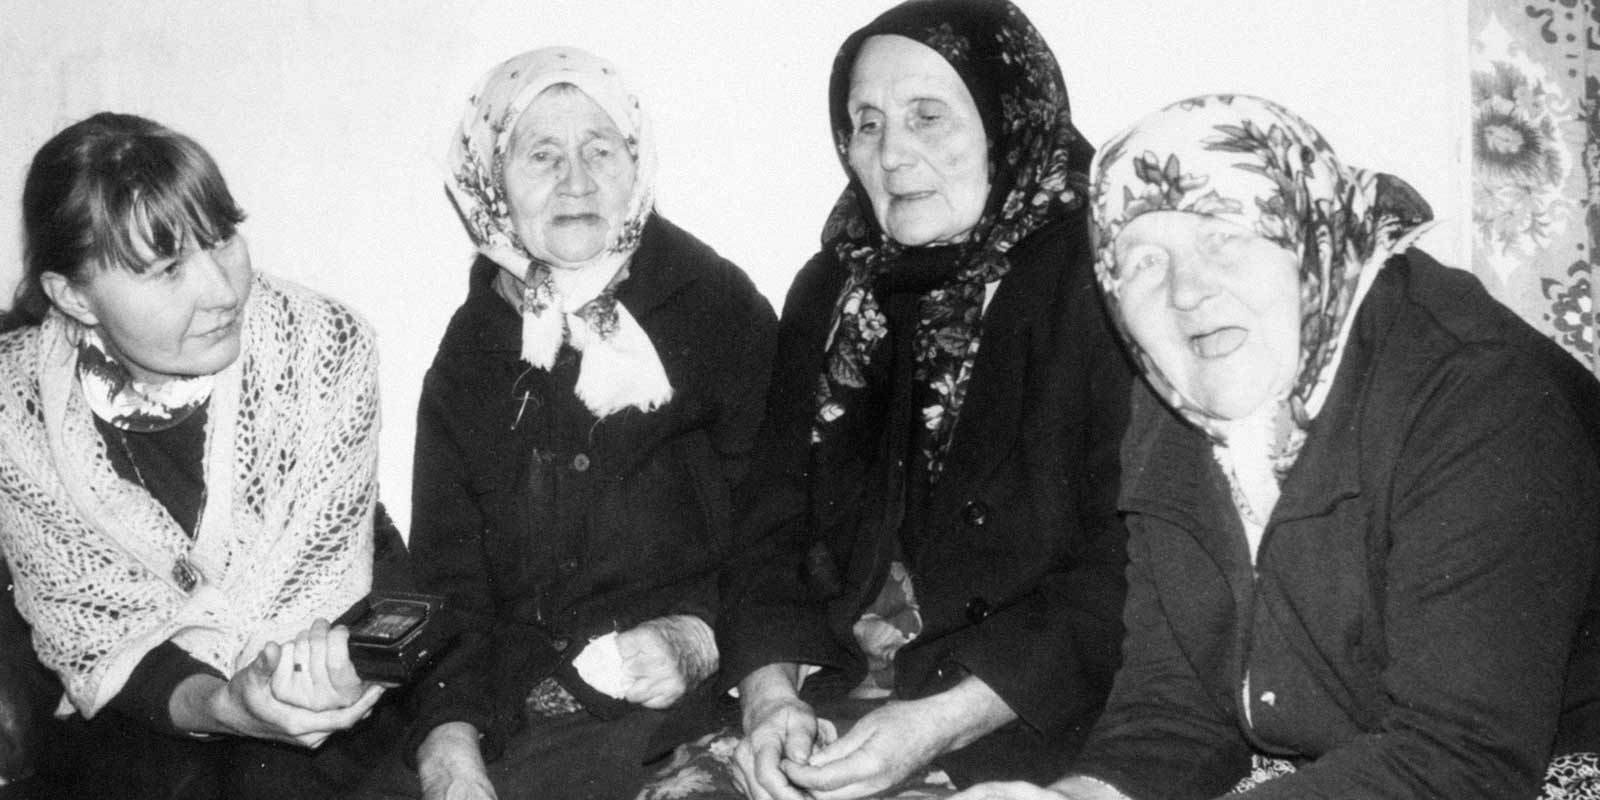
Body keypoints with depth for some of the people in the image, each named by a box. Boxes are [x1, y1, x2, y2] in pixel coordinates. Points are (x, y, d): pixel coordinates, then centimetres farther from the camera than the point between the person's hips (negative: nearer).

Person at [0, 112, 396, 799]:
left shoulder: (325, 348, -15)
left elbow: (324, 590, -10)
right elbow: (83, 628, -9)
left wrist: (318, 667, -33)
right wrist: (218, 706, -29)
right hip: (137, 718, 1)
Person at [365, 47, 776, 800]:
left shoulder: (722, 310, 3)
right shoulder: (469, 357, 12)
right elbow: (447, 577, 6)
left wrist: (707, 635, -14)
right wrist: (449, 739, -9)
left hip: (684, 704, -3)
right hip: (514, 707, 3)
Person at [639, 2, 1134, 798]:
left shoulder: (1100, 290, -5)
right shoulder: (831, 293, 11)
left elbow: (1113, 575, -10)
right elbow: (775, 528, 9)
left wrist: (938, 723, -16)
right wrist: (771, 693, -7)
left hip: (1008, 727, -4)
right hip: (830, 700, 5)